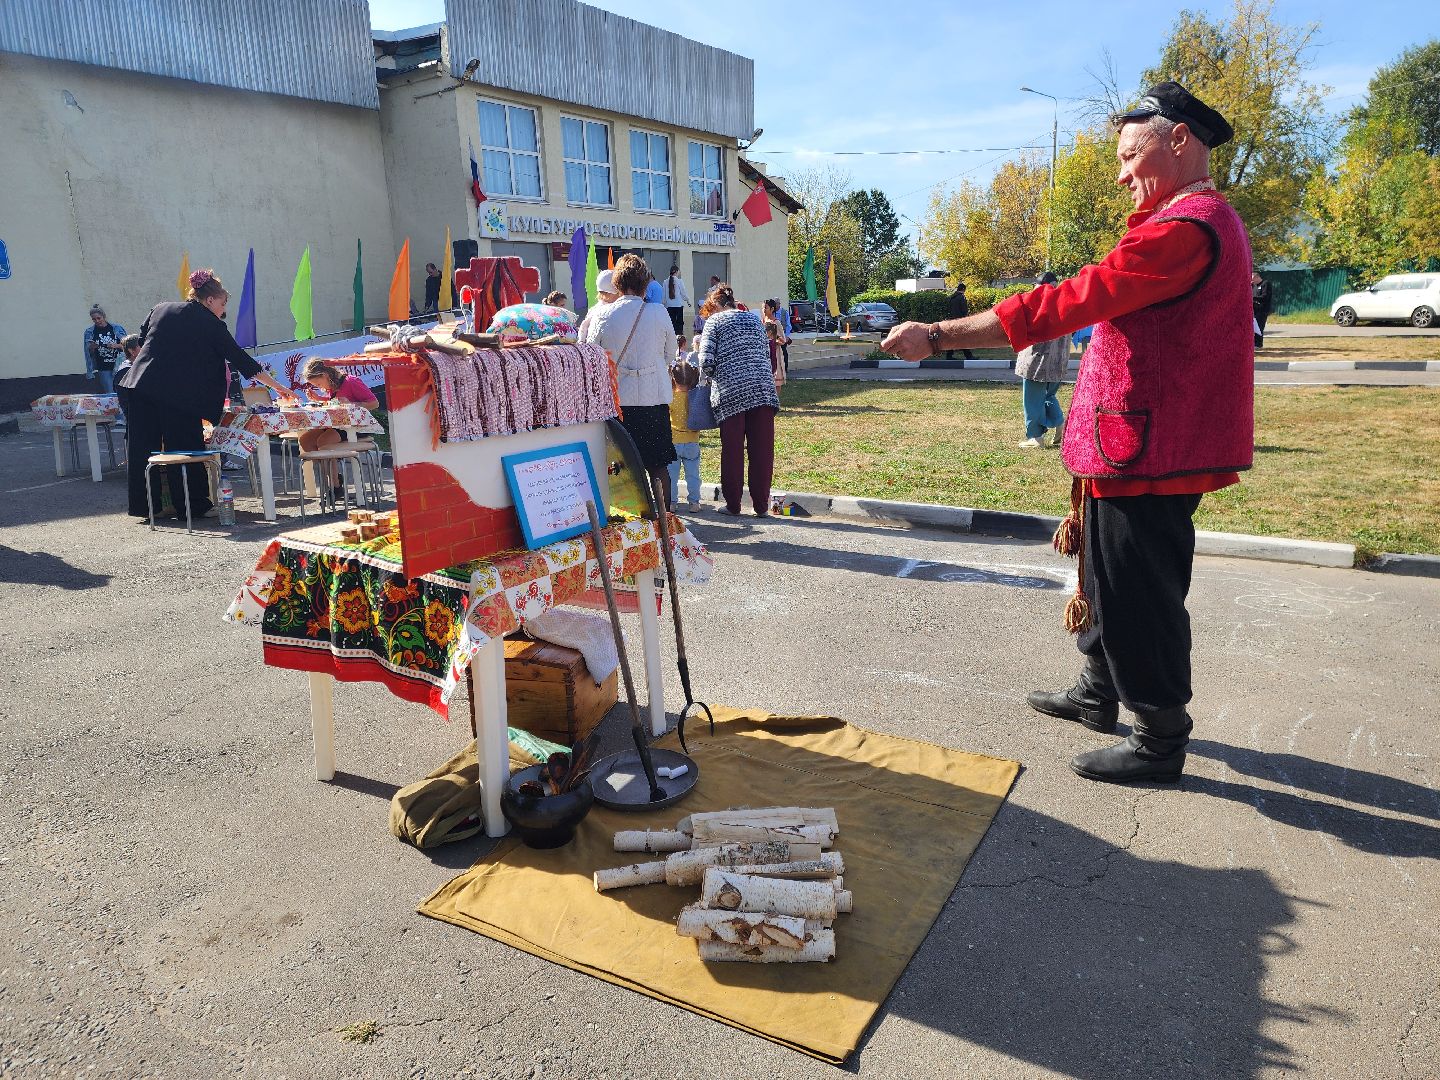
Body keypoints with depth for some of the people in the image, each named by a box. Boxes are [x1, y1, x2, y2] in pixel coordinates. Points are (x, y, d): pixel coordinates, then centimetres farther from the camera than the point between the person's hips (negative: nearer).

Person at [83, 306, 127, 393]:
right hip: (103, 368, 1)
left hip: (118, 365, -1)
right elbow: (89, 353, 10)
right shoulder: (89, 331, 4)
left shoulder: (117, 328, -1)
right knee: (109, 395, -1)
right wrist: (91, 348, -12)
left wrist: (116, 345, -16)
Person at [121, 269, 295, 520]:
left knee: (143, 448, 10)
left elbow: (141, 341, 17)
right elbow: (239, 358, 1)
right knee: (186, 449, 4)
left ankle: (144, 504, 17)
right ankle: (193, 506, 9)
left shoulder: (160, 309, 15)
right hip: (179, 393, -5)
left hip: (139, 386, 5)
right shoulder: (211, 324, 1)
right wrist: (277, 386, 4)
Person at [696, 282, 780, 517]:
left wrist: (706, 375, 15)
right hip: (763, 389, 4)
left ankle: (733, 505, 11)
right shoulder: (754, 318, 18)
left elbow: (706, 361, -4)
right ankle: (761, 505, 9)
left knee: (732, 452, 5)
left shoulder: (715, 321, 4)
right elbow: (767, 354, 17)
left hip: (731, 392, -3)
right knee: (762, 451, 5)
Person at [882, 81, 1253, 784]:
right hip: (1148, 453, 11)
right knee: (1110, 577, 22)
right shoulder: (1210, 222, 17)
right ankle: (1098, 694, 39)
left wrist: (937, 337, -24)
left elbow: (1063, 305, -26)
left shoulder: (1183, 228, -19)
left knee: (1141, 598, 1)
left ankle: (1162, 741, 17)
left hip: (1146, 455, -11)